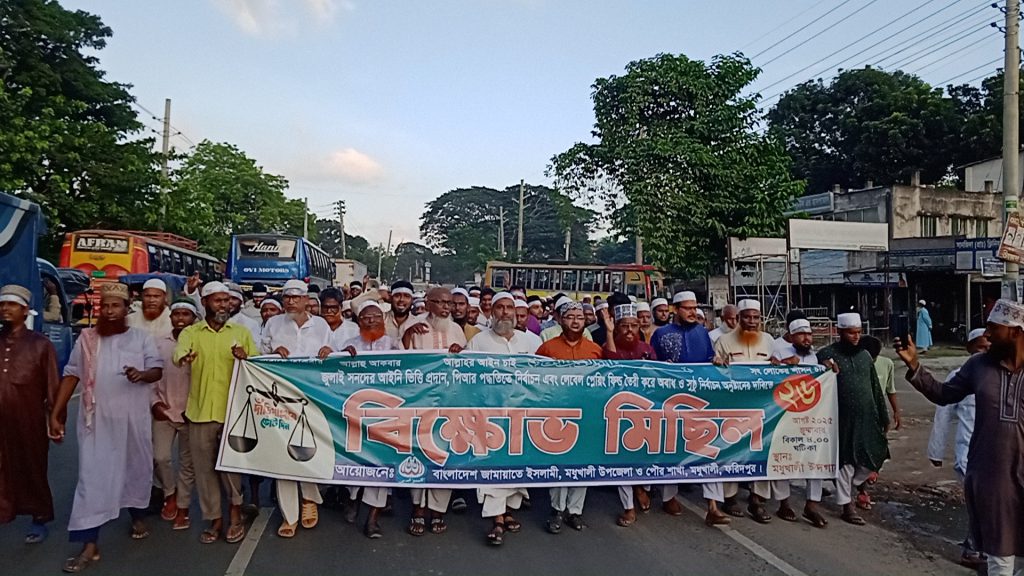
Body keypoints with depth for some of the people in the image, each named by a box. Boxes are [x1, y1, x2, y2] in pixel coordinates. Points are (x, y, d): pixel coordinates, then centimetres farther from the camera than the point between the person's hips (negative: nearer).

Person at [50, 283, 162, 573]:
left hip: (134, 419, 0)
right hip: (97, 419, 0)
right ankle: (90, 545, 1)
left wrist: (142, 375, -27)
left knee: (137, 467, 13)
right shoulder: (87, 338, 4)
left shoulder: (141, 337, 2)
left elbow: (158, 369, -3)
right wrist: (55, 413, -1)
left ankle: (138, 516, 37)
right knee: (92, 476, -2)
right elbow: (71, 375, 3)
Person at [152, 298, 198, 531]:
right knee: (160, 457, -4)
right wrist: (154, 402, -3)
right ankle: (170, 494, 24)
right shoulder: (159, 343, 2)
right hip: (164, 410, 2)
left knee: (187, 462, 7)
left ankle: (183, 507, 21)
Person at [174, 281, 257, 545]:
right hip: (201, 410, 1)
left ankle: (235, 512, 20)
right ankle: (214, 518, 23)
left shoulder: (241, 332, 9)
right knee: (204, 466, 8)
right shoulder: (191, 332, 5)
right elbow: (180, 351, -18)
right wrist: (184, 357, -42)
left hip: (234, 409, -1)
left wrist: (246, 358, -14)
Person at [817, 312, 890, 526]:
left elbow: (875, 388, 16)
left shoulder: (865, 355, 12)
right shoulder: (827, 354, -6)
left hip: (867, 418, 5)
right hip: (843, 419, -5)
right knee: (846, 461, 2)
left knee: (875, 457, 7)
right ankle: (847, 505, 15)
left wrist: (883, 417, 17)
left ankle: (849, 487, 31)